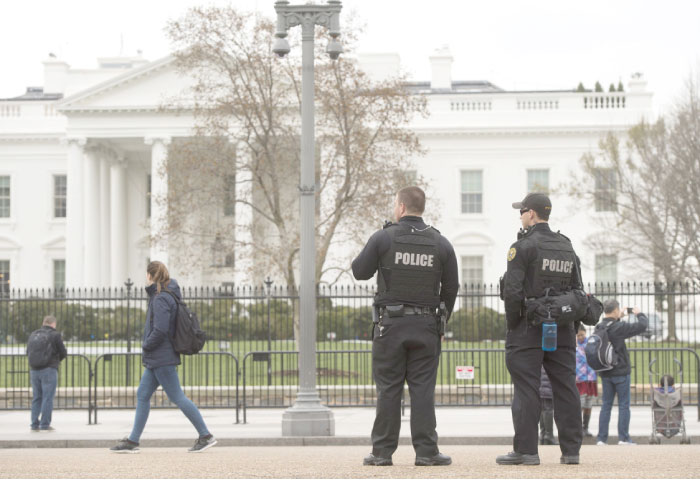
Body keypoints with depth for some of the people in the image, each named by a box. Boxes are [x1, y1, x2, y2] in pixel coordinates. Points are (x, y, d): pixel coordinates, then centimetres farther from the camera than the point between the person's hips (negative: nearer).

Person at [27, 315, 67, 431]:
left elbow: (28, 352, 15)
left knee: (36, 398, 12)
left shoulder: (33, 335, 11)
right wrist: (56, 359, 19)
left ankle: (34, 424, 9)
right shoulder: (55, 335, -4)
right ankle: (45, 425, -5)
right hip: (49, 370, -5)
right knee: (48, 398, -2)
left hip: (34, 370, 5)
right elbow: (64, 353, -1)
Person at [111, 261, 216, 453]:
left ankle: (206, 436, -3)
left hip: (162, 359, -10)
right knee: (142, 395, 10)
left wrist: (146, 346, -9)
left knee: (177, 397, -7)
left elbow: (160, 330, -24)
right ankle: (132, 441, 12)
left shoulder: (161, 299, -17)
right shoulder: (170, 294, 12)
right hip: (156, 359, 10)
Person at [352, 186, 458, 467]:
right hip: (426, 325, 2)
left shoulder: (383, 238, -6)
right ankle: (426, 451, 0)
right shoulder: (440, 244, 3)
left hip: (390, 322, -2)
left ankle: (382, 451, 3)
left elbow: (359, 272, 1)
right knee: (423, 388, 2)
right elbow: (451, 287, 7)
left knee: (388, 388, 2)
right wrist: (443, 319, 20)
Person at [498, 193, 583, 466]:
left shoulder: (524, 246, -8)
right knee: (565, 388, 6)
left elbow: (512, 290, -15)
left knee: (526, 389, -4)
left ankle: (526, 450, -6)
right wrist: (572, 328, 16)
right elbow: (578, 291, 12)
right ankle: (571, 450, 6)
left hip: (528, 330, -6)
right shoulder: (567, 248, 13)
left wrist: (512, 325, -4)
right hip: (562, 330, 6)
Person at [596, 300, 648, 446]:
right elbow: (642, 325, -13)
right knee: (623, 405, 1)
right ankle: (623, 438, 1)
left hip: (605, 373, 6)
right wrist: (639, 314, 5)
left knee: (606, 405, 9)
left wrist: (619, 317, 24)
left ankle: (601, 438, 6)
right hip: (620, 372, -6)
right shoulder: (619, 327, -16)